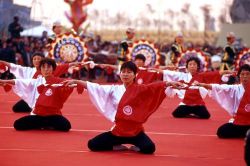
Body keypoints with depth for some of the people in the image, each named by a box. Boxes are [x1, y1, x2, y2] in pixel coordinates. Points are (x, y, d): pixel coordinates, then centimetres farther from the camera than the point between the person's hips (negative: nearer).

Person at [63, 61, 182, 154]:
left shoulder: (140, 90, -3)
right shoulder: (114, 89, 6)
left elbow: (155, 87, -17)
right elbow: (94, 87, 6)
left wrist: (169, 84, -35)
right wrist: (75, 81, 2)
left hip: (135, 131, -3)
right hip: (118, 130, 3)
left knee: (149, 148, -29)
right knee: (92, 145, -6)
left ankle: (135, 146, 7)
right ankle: (119, 146, 14)